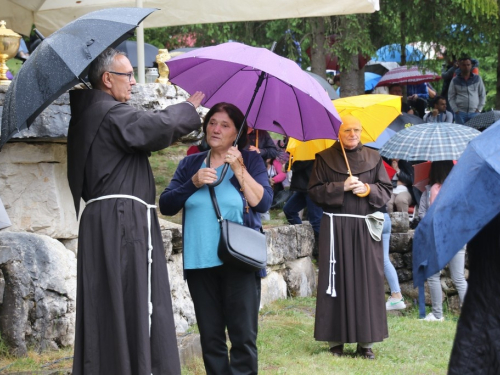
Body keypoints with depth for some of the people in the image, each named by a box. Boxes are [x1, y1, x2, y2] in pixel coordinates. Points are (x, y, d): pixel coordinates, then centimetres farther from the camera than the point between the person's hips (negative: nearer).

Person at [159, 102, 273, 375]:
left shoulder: (250, 161, 5)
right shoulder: (191, 164, 13)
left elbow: (263, 202, -10)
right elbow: (166, 206, 3)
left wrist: (239, 168, -15)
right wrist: (194, 183, -10)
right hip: (199, 262, 3)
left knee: (243, 336, -7)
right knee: (210, 338, 6)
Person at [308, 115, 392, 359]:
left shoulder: (373, 158, 11)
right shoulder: (325, 158, 5)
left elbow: (386, 191, 10)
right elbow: (314, 192, -1)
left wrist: (368, 190, -9)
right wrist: (341, 187, -12)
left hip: (365, 228, 2)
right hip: (335, 227, -2)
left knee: (367, 280, -1)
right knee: (337, 280, -3)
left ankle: (365, 342, 4)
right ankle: (335, 340, 4)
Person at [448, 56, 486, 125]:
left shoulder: (477, 79, 8)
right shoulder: (455, 81, 6)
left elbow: (482, 95, 11)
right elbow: (451, 97, 6)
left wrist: (479, 109, 2)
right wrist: (456, 110, -4)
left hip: (474, 113, 0)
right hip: (460, 113, 0)